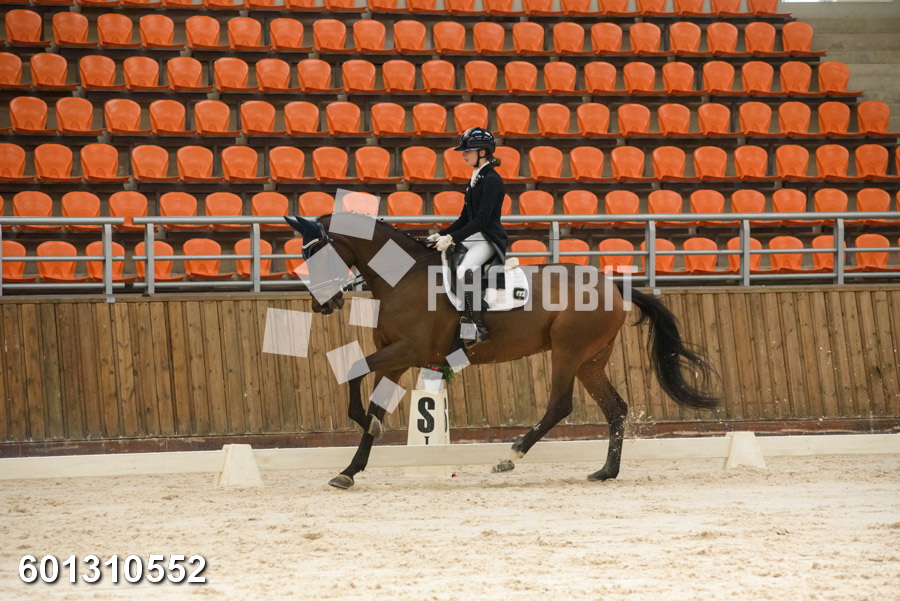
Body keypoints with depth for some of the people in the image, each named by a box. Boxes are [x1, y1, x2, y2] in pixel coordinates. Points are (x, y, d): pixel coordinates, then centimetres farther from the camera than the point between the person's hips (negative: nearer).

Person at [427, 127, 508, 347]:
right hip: (473, 237, 10)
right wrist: (441, 235, 11)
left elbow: (481, 219, -21)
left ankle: (478, 329, -32)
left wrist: (452, 238, -23)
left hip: (489, 240, -10)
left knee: (464, 271, -35)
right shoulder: (476, 178, 16)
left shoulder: (491, 180, -13)